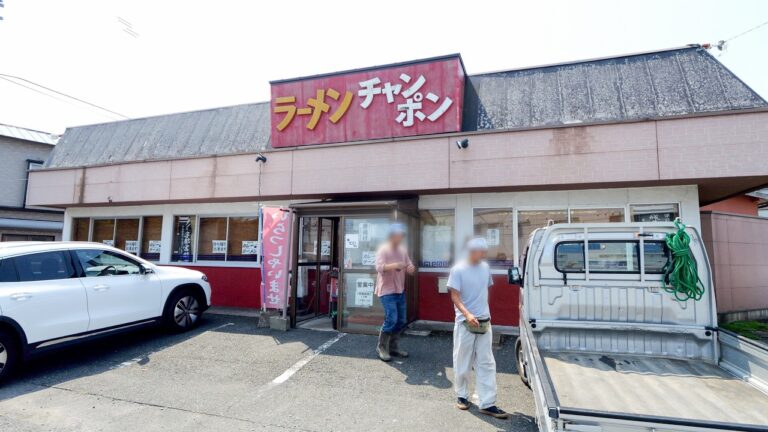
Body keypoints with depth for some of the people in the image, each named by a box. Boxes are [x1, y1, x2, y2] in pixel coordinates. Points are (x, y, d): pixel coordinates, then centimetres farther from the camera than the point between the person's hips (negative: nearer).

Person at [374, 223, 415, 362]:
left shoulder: (403, 250, 9)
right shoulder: (383, 249, -11)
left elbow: (409, 266, 12)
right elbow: (379, 267, -23)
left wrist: (411, 268, -12)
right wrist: (393, 265, -39)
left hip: (400, 291, 7)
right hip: (387, 291, -7)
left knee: (401, 321, 11)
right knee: (391, 320, -11)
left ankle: (393, 347, 26)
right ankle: (381, 347, 8)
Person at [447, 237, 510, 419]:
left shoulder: (485, 267, 4)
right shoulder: (458, 270, -13)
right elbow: (455, 297, -16)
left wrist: (484, 313, 13)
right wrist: (467, 314, -29)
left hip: (484, 322, 5)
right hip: (465, 323, -5)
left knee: (486, 363, 7)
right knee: (463, 362, 9)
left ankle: (487, 403, 14)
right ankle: (462, 396, 29)